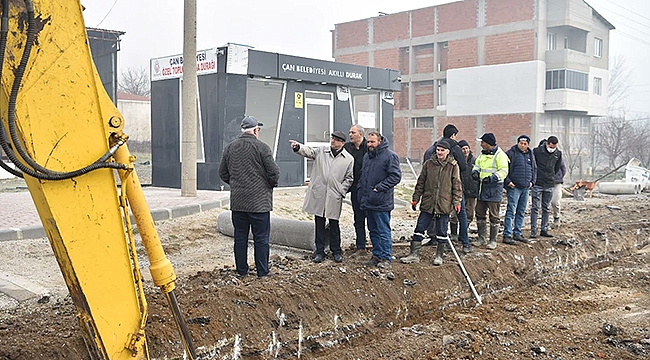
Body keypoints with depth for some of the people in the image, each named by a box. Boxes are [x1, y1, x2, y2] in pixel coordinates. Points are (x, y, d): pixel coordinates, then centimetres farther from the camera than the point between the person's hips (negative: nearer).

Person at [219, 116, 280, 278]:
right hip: (259, 201, -5)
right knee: (261, 238, 4)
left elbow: (223, 173, 12)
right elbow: (274, 173, -11)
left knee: (240, 237, 14)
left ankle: (241, 270, 21)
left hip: (237, 201, 5)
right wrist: (272, 184, 9)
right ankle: (262, 272, 10)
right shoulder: (262, 147, -11)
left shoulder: (229, 148, 5)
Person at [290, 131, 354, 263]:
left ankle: (336, 251, 21)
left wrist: (341, 191, -3)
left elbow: (349, 178, 8)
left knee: (334, 224, 6)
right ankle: (319, 251, 17)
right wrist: (298, 147, -29)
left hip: (334, 196, -1)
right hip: (318, 194, 2)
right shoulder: (321, 151, 7)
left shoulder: (349, 159, 3)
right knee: (319, 224, 7)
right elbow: (308, 151, -8)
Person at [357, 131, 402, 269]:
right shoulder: (367, 156, 15)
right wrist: (361, 192, 13)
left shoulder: (390, 156, -10)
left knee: (383, 231, -4)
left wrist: (379, 187, -18)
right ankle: (377, 255, 23)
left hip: (381, 202, -8)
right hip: (368, 201, 8)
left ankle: (386, 258, 4)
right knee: (373, 230, 14)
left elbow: (396, 176, -14)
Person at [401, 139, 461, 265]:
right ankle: (414, 254, 10)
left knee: (442, 231, 8)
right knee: (419, 229, 2)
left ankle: (439, 256, 22)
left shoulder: (453, 166, -1)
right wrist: (415, 198, 7)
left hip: (444, 204, -2)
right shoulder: (429, 164, 4)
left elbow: (457, 185, 1)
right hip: (427, 203, 2)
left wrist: (457, 202, -5)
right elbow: (421, 182, 9)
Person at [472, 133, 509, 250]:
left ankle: (493, 241, 8)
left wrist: (492, 178, -29)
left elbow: (504, 171, -18)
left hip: (494, 188, -8)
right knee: (480, 213, 10)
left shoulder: (499, 155, -12)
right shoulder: (483, 154, 13)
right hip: (483, 187, 8)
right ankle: (481, 238, 21)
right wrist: (475, 171, -1)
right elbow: (477, 164, 21)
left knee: (493, 215, -1)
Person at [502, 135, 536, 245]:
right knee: (511, 211, -9)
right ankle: (507, 236, -8)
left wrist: (532, 181, 13)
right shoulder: (511, 153, -6)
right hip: (514, 187, -7)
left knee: (521, 212, 12)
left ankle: (517, 234, 21)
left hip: (526, 188, 7)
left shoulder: (530, 155, 14)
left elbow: (534, 169, 25)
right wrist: (508, 181, -13)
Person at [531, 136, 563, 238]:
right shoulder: (537, 151, -9)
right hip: (537, 184, -4)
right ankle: (533, 231, -2)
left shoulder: (558, 154, 3)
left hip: (549, 184, 4)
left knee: (546, 208, 9)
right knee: (535, 207, -4)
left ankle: (544, 230, 15)